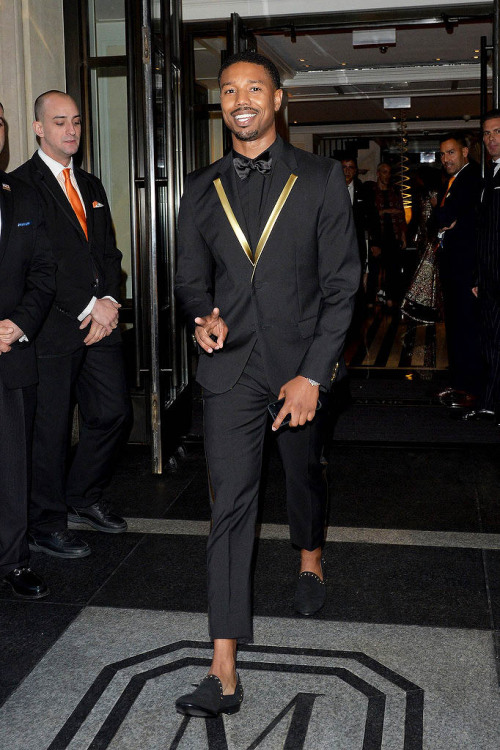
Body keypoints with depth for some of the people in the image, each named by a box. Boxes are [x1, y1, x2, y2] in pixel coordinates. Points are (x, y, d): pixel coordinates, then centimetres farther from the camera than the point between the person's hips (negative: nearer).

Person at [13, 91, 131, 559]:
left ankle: (83, 498, 30)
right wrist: (89, 307, -14)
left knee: (113, 413, 9)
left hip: (100, 322, 7)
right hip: (55, 328, -7)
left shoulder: (91, 186, 19)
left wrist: (109, 302, -2)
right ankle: (45, 526, 17)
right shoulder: (21, 184, -5)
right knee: (50, 428, 1)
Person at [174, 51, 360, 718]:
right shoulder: (203, 189, 6)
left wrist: (313, 374, -12)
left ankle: (310, 558, 54)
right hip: (230, 366, 1)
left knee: (304, 473, 19)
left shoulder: (320, 178, -2)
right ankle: (224, 674, -1)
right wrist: (203, 317, -12)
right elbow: (191, 279, 12)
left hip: (301, 362, 0)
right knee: (231, 504, -4)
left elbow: (341, 282, -6)